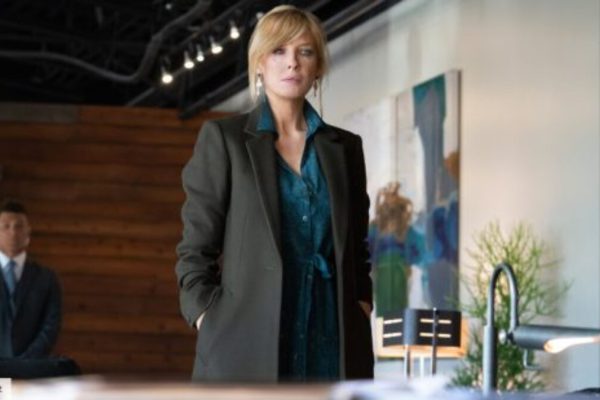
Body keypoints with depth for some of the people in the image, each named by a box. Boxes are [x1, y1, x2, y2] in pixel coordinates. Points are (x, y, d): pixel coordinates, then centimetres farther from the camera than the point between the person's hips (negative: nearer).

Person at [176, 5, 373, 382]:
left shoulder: (345, 147, 15)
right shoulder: (223, 139, 5)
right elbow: (195, 251, 2)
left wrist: (360, 322, 6)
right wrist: (212, 330, -8)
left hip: (331, 347, 3)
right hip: (248, 349, -3)